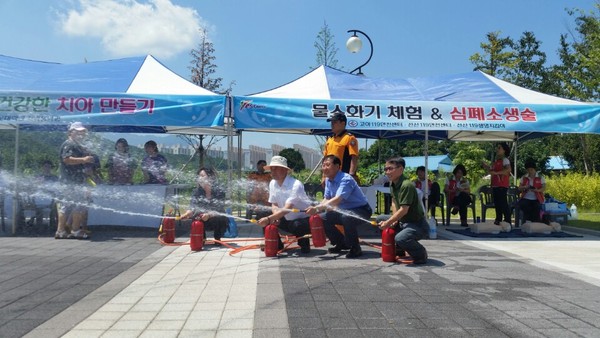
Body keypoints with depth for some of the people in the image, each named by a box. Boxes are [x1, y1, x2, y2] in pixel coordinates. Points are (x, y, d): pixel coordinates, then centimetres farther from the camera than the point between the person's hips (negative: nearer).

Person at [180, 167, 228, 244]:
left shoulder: (219, 191, -16)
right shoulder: (197, 191, -6)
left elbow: (219, 210, -24)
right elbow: (193, 207, -16)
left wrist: (209, 215, -44)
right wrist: (187, 214, -39)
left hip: (217, 220, -2)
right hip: (202, 220, 2)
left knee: (223, 219, -33)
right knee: (195, 218, -28)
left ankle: (217, 239, -3)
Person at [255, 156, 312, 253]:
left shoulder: (296, 185, -26)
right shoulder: (272, 183, -3)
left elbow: (287, 209, -34)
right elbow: (274, 205, 5)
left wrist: (269, 219, -42)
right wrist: (275, 216, -18)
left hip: (303, 219, -7)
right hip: (287, 220, 7)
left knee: (297, 226, -38)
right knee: (265, 221, -10)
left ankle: (304, 245, -4)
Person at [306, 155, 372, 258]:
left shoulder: (346, 179, -26)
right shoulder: (328, 180, 1)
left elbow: (337, 200, -38)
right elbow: (326, 199, 5)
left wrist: (317, 208, -45)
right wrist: (315, 209, -14)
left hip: (361, 210, -9)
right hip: (345, 210, 9)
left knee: (346, 217, -38)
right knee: (322, 218, -4)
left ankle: (355, 248, -15)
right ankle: (342, 243, 15)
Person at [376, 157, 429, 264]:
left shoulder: (407, 185, -24)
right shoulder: (393, 184, 5)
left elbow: (403, 210, -27)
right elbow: (394, 202, 15)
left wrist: (388, 223, -22)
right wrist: (394, 219, -1)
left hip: (417, 224, -10)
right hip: (403, 222, 10)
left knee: (400, 238, -35)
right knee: (380, 219, 11)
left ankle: (421, 254, -2)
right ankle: (398, 250, 19)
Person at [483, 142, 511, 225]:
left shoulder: (505, 160, -6)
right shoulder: (496, 161, 20)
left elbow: (508, 169, -23)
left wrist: (496, 172, -27)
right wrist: (487, 167, 9)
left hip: (502, 186, -9)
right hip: (495, 185, 9)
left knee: (503, 203, -10)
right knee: (497, 204, 11)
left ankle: (507, 221, -7)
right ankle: (498, 220, 18)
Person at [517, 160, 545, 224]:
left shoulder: (540, 177, 5)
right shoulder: (524, 177, 12)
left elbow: (544, 188, -3)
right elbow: (519, 188, 11)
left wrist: (537, 190, -25)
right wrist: (524, 187, -13)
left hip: (536, 199, -1)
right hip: (526, 198, 1)